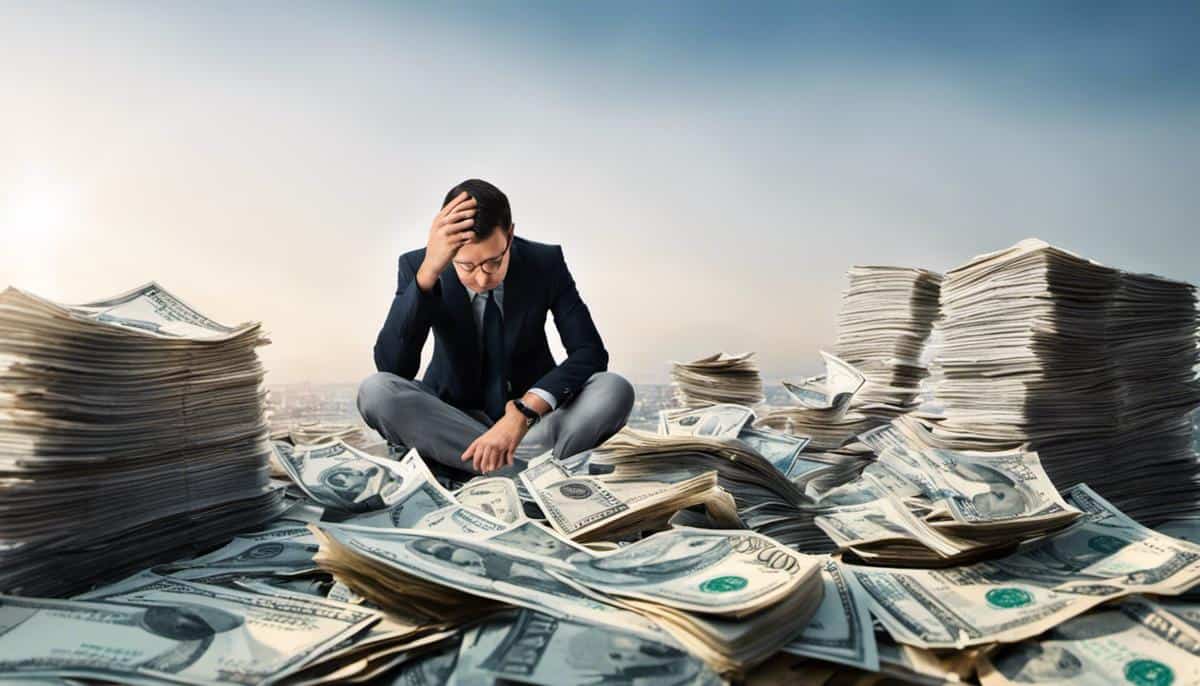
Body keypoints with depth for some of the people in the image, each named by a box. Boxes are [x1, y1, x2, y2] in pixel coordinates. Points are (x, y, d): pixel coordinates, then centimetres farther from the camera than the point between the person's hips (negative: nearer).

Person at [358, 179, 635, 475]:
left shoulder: (546, 263, -14)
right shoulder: (417, 266, -15)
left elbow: (591, 353, -17)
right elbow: (391, 367, -25)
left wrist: (524, 412, -33)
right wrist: (427, 272, -37)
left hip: (536, 416, 0)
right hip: (452, 417, 1)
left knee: (615, 390, -27)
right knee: (375, 390, -29)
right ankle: (522, 467, -29)